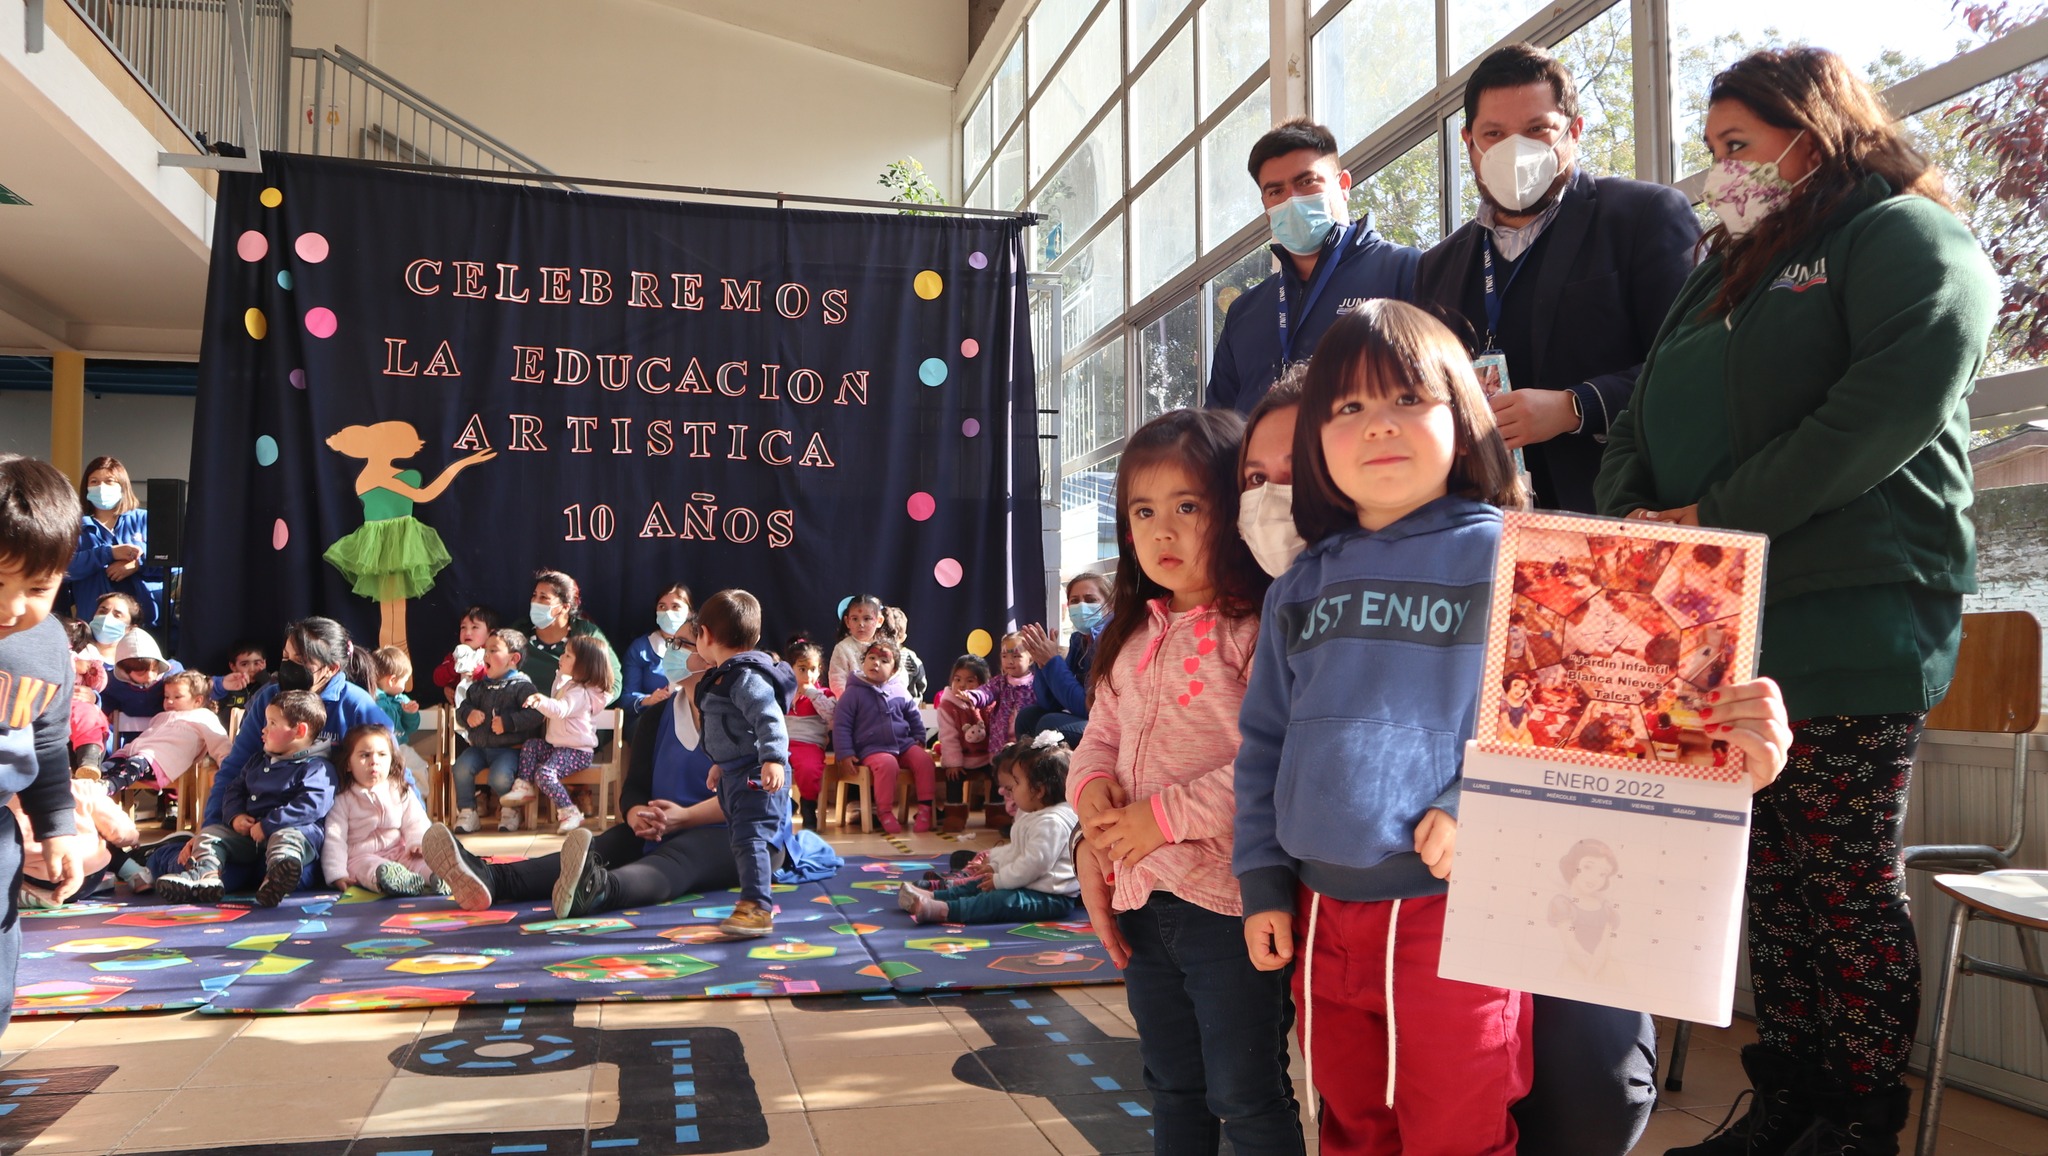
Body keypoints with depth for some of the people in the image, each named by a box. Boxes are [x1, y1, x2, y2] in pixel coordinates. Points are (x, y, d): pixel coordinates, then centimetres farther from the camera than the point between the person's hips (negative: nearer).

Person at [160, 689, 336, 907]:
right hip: (247, 832, 9)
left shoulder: (317, 767, -7)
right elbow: (234, 790, 22)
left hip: (290, 829, -9)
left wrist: (267, 826, -21)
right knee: (210, 832, 1)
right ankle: (205, 874, -25)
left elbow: (311, 805, -19)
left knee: (286, 838, -38)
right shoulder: (257, 764, 23)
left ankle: (277, 879, -68)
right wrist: (235, 816, -1)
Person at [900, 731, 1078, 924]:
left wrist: (999, 880, -17)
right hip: (1025, 884, 12)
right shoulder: (1030, 816, 16)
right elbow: (1016, 850, 28)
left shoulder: (1052, 822, -21)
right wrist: (995, 865, 15)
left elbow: (1034, 863, -26)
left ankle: (943, 910, -41)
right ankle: (931, 897, 7)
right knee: (979, 886, 13)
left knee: (1002, 901, -28)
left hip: (1051, 897, -12)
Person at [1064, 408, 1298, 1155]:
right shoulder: (1134, 636, 10)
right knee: (1173, 1087, 23)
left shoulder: (1261, 629, -15)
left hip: (1229, 899, -8)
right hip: (1141, 897, 8)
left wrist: (1166, 816, -20)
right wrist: (1091, 785, -6)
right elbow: (1101, 737, 16)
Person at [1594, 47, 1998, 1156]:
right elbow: (1644, 420, 18)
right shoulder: (1726, 271, 23)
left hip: (1844, 627, -7)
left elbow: (1891, 409, -17)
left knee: (1850, 888, 1)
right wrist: (1636, 517, -2)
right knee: (1770, 878, 12)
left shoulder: (1906, 237, -1)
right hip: (1718, 625, 7)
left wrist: (1716, 515, -17)